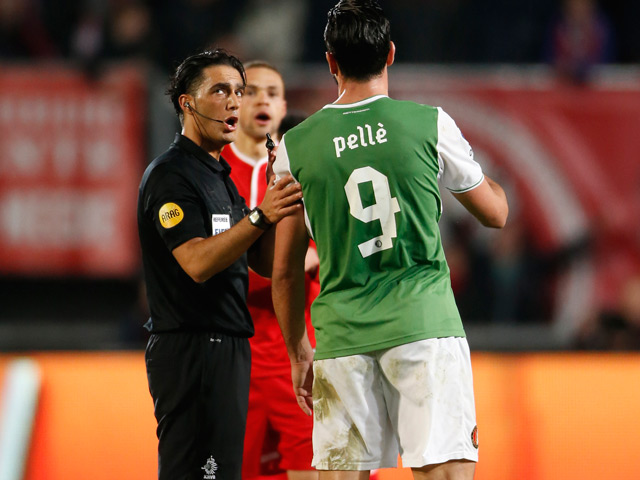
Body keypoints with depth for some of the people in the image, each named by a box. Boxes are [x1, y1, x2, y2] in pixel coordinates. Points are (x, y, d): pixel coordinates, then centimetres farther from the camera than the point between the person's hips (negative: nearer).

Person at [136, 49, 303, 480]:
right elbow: (198, 262, -22)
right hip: (190, 351, -10)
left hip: (226, 348, 10)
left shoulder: (220, 176, 21)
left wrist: (279, 198, 0)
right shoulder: (171, 175, -9)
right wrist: (260, 216, -31)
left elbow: (265, 263, 14)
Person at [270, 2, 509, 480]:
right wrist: (489, 180, 36)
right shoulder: (430, 124, 0)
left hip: (343, 335, 2)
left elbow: (285, 272, 10)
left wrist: (298, 353, 22)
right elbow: (495, 213, 14)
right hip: (424, 326, -2)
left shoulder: (296, 146, 4)